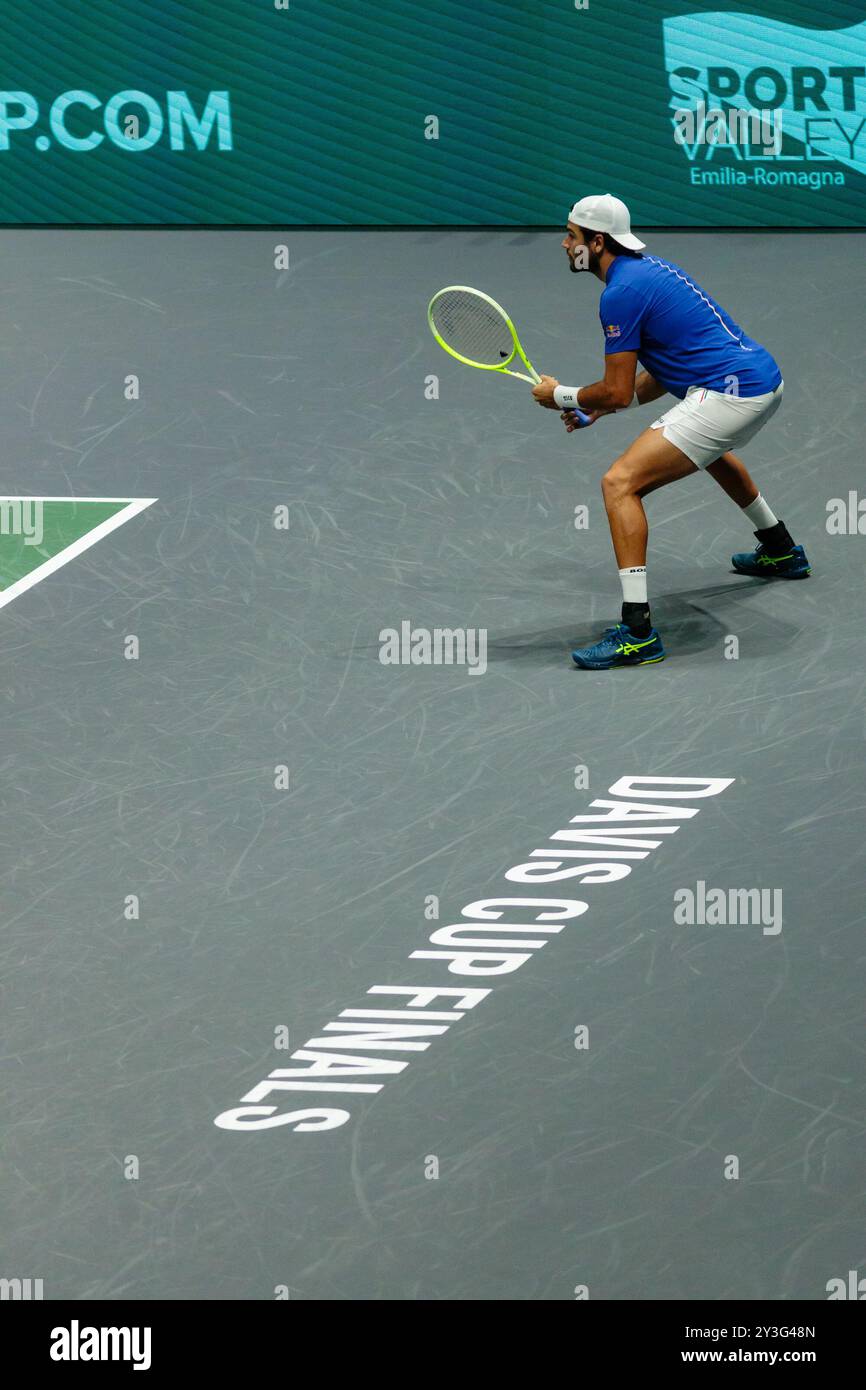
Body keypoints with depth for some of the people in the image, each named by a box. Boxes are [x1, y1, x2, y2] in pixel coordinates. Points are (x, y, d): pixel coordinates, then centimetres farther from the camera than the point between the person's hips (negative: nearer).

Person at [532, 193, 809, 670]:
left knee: (620, 483, -15)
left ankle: (637, 632, -22)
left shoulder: (620, 293, -12)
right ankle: (780, 551, 60)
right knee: (709, 448, 44)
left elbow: (617, 392, -10)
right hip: (767, 379, 11)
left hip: (731, 394, -11)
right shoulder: (649, 268, 18)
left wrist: (562, 395, 7)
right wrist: (599, 407, 21)